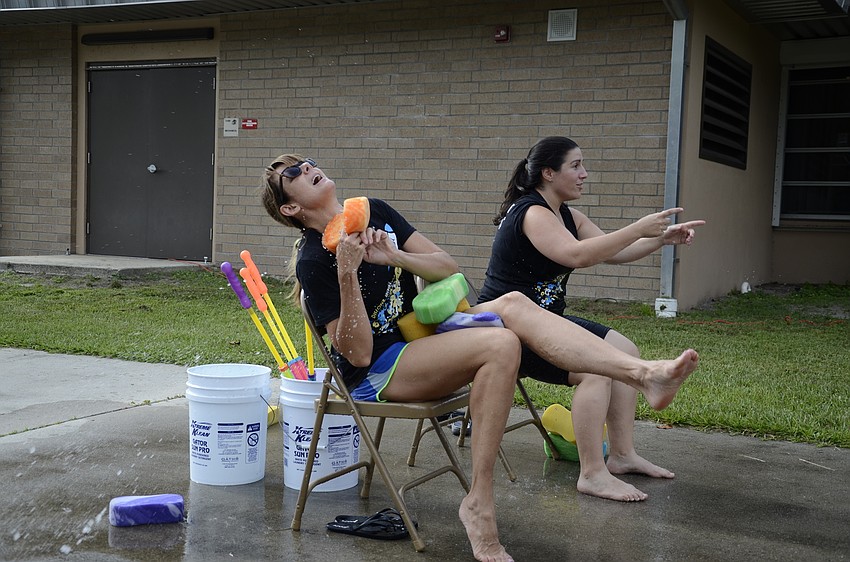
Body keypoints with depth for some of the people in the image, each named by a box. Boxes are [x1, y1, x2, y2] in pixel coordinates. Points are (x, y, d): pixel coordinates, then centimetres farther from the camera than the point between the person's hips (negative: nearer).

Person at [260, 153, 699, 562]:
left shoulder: (373, 212, 6)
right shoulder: (313, 261, -13)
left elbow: (447, 268, 3)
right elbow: (357, 353, -20)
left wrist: (395, 257, -14)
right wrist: (346, 274, -30)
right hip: (376, 374, -6)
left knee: (513, 304, -17)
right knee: (500, 345, -28)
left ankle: (640, 371, -28)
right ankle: (479, 503, -26)